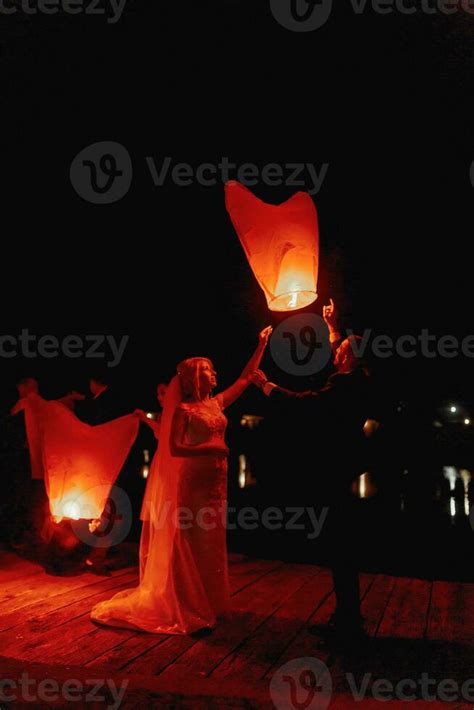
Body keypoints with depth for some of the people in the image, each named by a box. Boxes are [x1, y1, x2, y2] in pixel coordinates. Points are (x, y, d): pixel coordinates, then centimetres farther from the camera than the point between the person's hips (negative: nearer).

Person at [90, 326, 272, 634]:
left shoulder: (217, 403, 10)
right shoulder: (184, 409, -6)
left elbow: (246, 378, 15)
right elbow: (174, 448, -12)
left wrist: (262, 345, 15)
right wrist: (208, 448, -21)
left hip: (217, 481, 7)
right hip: (194, 481, -6)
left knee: (212, 544, 13)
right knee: (192, 543, 1)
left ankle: (209, 602, 27)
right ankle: (188, 605, 13)